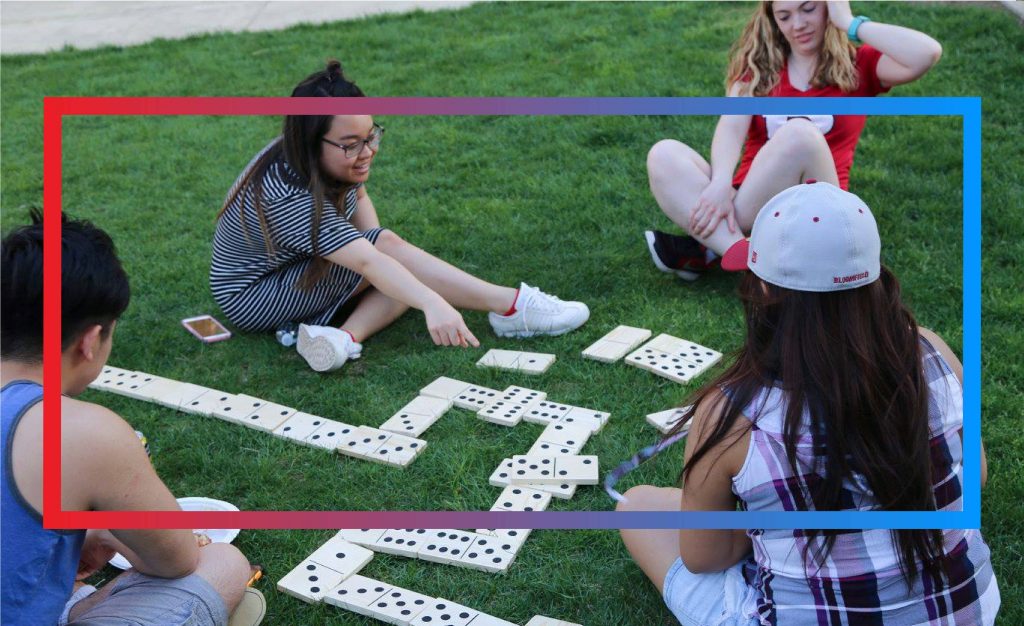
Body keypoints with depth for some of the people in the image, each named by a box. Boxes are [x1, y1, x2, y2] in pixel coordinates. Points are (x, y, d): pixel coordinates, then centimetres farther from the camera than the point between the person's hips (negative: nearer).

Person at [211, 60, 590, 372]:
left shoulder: (329, 160, -10)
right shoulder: (287, 196, -35)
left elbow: (357, 194, 13)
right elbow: (368, 261, -46)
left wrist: (374, 241, -6)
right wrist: (433, 304, -57)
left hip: (299, 270, 9)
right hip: (253, 298, -9)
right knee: (387, 247, -27)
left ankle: (348, 336, -32)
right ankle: (513, 307, -26)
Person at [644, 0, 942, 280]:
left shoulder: (857, 66, 10)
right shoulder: (758, 63, 15)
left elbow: (927, 53, -9)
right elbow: (731, 126, -3)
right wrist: (721, 185, -22)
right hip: (747, 205, 2)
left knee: (799, 134, -31)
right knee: (664, 154, -21)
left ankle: (711, 249, -27)